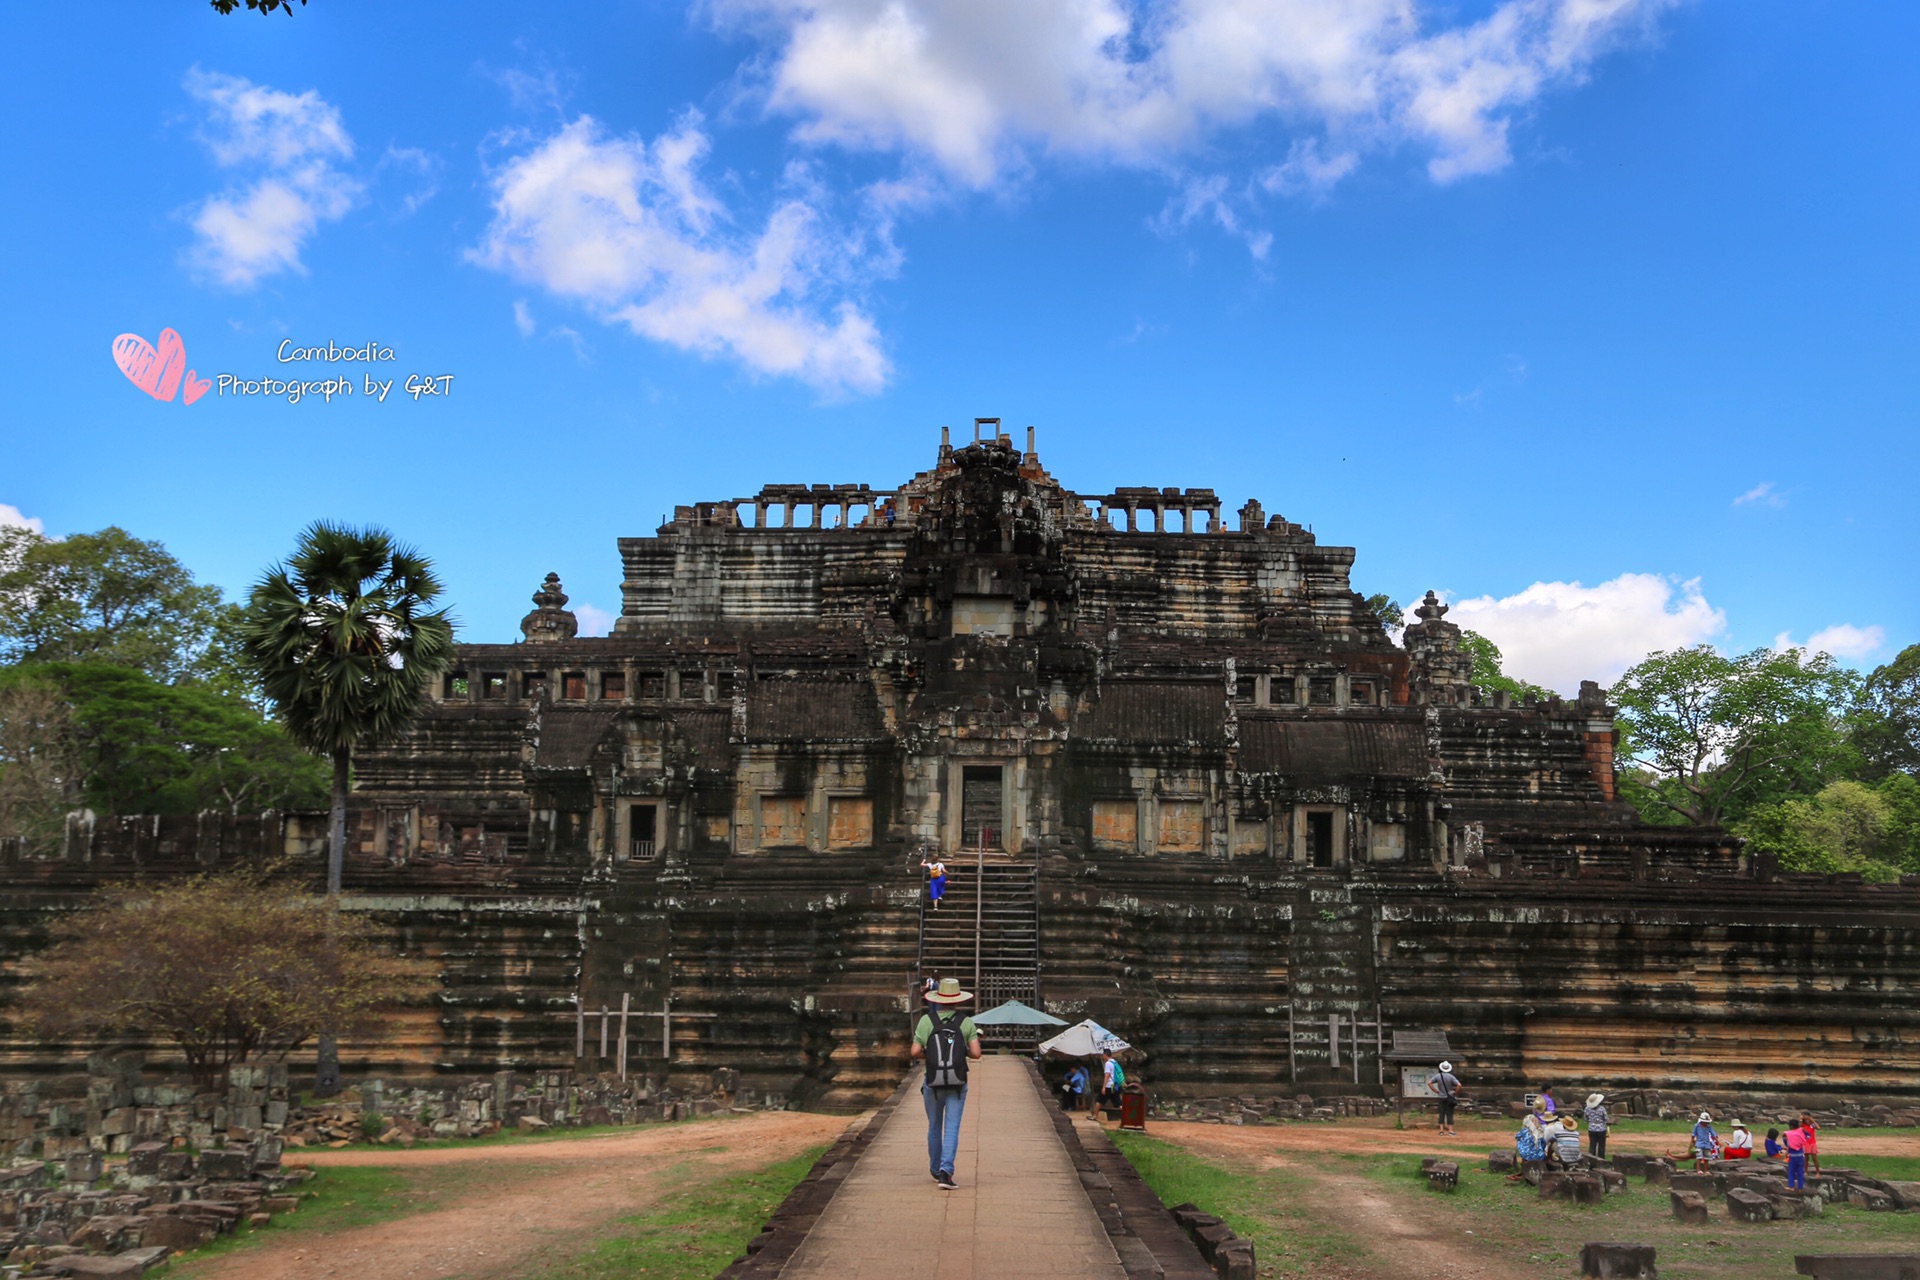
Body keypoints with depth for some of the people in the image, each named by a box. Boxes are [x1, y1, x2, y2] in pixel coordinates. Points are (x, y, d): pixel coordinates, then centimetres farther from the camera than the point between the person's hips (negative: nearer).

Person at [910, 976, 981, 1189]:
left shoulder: (927, 1020, -5)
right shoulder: (966, 1022, -3)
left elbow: (916, 1052, -9)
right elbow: (976, 1053, -8)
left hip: (933, 1083, 1)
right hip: (958, 1084, -1)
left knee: (934, 1127, 17)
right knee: (952, 1128, 0)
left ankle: (936, 1170, 30)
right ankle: (946, 1171, -15)